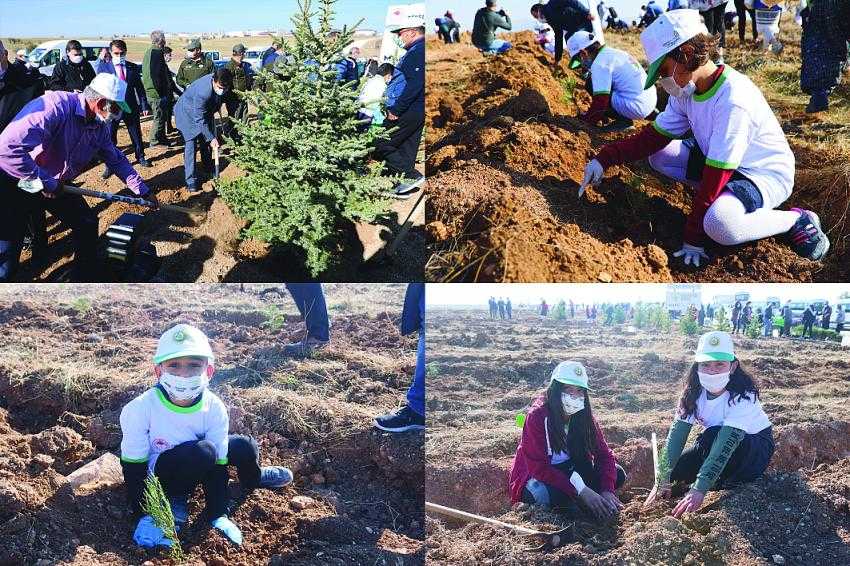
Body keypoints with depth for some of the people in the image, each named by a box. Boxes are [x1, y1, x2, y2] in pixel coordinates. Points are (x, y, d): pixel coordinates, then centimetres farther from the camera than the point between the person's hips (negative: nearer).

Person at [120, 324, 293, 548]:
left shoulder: (214, 408, -19)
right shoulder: (140, 409, -29)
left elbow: (217, 463, -15)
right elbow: (134, 467, -20)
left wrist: (219, 517, -19)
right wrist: (144, 515, -22)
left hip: (195, 465, 5)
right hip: (157, 473, -5)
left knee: (244, 446, -4)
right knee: (204, 451, -32)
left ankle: (253, 477, 29)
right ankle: (175, 501, -7)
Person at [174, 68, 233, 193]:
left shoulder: (222, 84, -21)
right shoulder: (202, 92, -41)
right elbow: (200, 120, -32)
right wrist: (211, 138, -29)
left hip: (205, 109, 7)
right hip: (187, 112, -7)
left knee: (205, 141, 15)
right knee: (191, 144, -12)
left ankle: (208, 167, 37)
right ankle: (191, 180, -11)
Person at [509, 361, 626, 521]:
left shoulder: (584, 415, -7)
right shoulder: (537, 416, -23)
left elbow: (604, 454, -8)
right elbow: (539, 467, -29)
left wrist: (607, 490, -28)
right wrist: (582, 491, -36)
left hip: (569, 470, 5)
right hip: (537, 478, -5)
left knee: (617, 474, -11)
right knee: (545, 493, -38)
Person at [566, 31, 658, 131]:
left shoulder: (599, 63, -11)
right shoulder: (614, 52, 17)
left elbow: (600, 100, -16)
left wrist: (587, 119, 0)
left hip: (635, 108, -9)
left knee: (591, 84, -2)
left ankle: (623, 120, -5)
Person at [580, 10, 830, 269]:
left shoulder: (732, 100, -32)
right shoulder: (686, 88, -5)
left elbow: (715, 177, -30)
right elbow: (653, 136, -1)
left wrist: (693, 238, -25)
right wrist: (604, 158, -15)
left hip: (766, 174, -9)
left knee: (719, 223, -38)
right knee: (658, 155, -1)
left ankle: (797, 221, -11)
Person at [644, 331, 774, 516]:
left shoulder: (743, 395, -31)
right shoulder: (694, 390, -15)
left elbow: (726, 443, -41)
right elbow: (677, 432, -22)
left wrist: (699, 489, -49)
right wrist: (663, 479, -32)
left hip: (755, 447, -5)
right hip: (713, 441, 5)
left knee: (712, 436, -35)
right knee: (677, 469, -18)